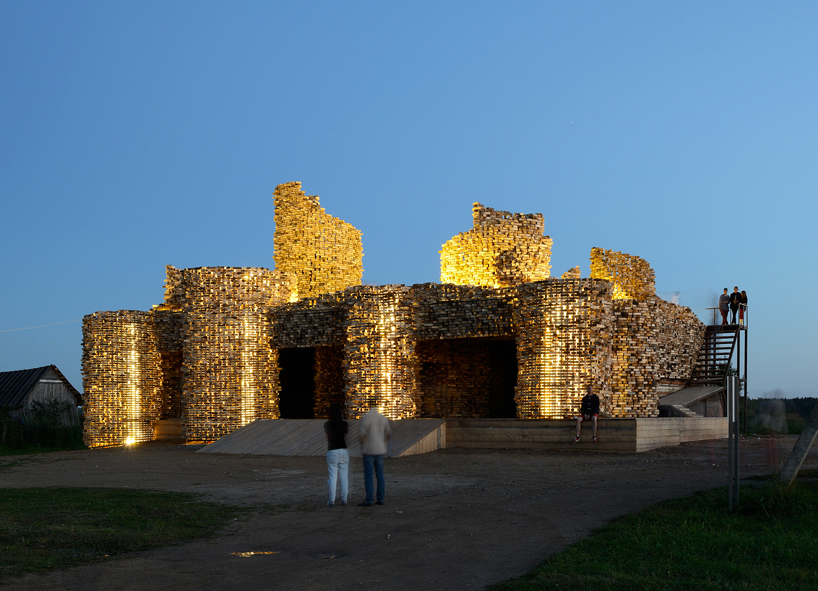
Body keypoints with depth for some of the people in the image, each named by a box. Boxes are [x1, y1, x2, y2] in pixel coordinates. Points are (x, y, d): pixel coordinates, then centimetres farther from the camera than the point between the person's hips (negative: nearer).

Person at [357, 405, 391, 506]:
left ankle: (369, 500, -3)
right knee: (380, 475, 11)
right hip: (380, 450, 5)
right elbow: (388, 434, 13)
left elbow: (363, 434, -16)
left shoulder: (365, 418, -11)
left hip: (369, 450, -5)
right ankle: (380, 499, 14)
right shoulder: (383, 418, 5)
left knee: (368, 476, -2)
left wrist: (362, 446, 0)